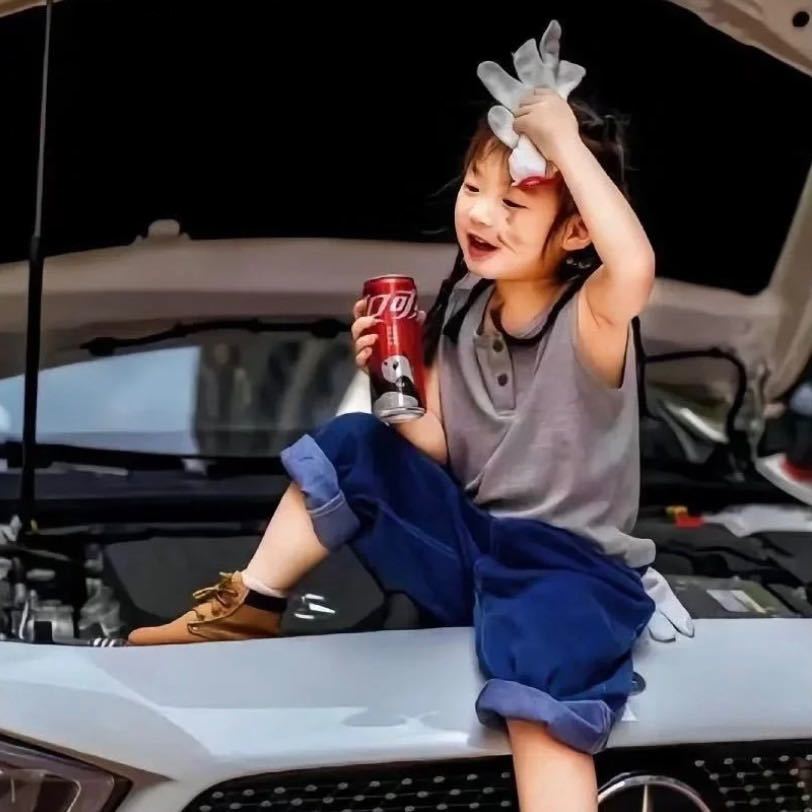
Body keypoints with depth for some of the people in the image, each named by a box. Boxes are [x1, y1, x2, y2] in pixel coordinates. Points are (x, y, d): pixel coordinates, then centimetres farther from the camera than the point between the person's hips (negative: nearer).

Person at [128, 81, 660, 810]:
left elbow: (637, 266, -43)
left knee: (538, 683, -34)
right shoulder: (462, 312, 3)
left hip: (569, 564, -6)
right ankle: (248, 605, 4)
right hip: (469, 539, 6)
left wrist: (567, 143, -38)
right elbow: (435, 454, 4)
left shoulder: (589, 320, -17)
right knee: (351, 446, -6)